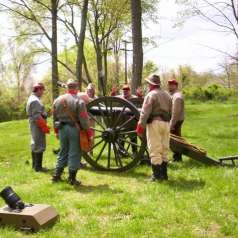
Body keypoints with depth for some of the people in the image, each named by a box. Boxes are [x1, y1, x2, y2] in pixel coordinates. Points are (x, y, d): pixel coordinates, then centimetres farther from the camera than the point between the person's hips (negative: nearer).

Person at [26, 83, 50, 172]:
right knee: (40, 146, -6)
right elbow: (37, 116, -24)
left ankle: (34, 165, 27)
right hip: (38, 125, -11)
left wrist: (44, 125, 19)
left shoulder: (32, 98, 16)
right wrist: (45, 127, -20)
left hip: (34, 125, 11)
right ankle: (38, 166, -1)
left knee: (35, 145, 17)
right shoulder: (35, 100, -18)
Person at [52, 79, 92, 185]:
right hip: (74, 129, -5)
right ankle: (72, 178, 8)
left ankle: (57, 175, 24)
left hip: (62, 129, 5)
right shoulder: (79, 101, -12)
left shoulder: (57, 100, 5)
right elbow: (84, 119, -14)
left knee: (63, 152, 19)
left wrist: (57, 131, 21)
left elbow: (55, 118, 11)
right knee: (74, 154, 3)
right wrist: (89, 133, -7)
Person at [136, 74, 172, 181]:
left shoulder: (151, 95, -7)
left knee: (155, 150, -3)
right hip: (166, 123, 7)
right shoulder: (167, 95, 16)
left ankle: (157, 175, -1)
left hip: (154, 123, -7)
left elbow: (145, 112, -14)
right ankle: (164, 173, 19)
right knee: (164, 149, 13)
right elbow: (170, 112, 19)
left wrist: (140, 127, -13)